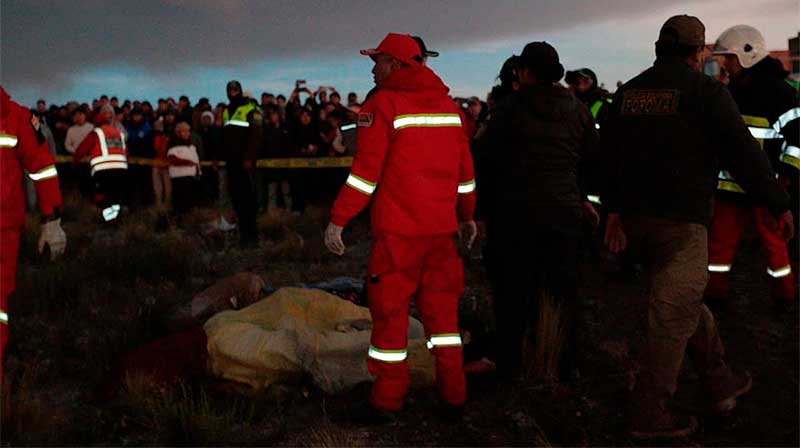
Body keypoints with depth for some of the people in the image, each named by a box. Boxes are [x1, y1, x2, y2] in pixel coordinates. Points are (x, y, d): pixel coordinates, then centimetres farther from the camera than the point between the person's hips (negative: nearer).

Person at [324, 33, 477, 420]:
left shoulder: (383, 104, -7)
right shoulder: (448, 104, 11)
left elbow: (366, 171, -14)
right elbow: (464, 169, 15)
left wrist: (337, 221, -11)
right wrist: (467, 216, 24)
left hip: (398, 230, -6)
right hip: (441, 228, 6)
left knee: (390, 309, 4)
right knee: (441, 307, 13)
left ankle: (387, 400, 11)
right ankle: (453, 396, 18)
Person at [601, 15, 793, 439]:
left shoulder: (629, 91, 12)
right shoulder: (706, 90, -7)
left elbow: (610, 152, 16)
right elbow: (742, 150, -8)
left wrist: (615, 209, 23)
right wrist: (777, 204, 1)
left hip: (636, 215, 8)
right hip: (681, 218, -7)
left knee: (685, 299, 21)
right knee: (674, 315, -1)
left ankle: (720, 382, 32)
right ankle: (649, 412, 3)